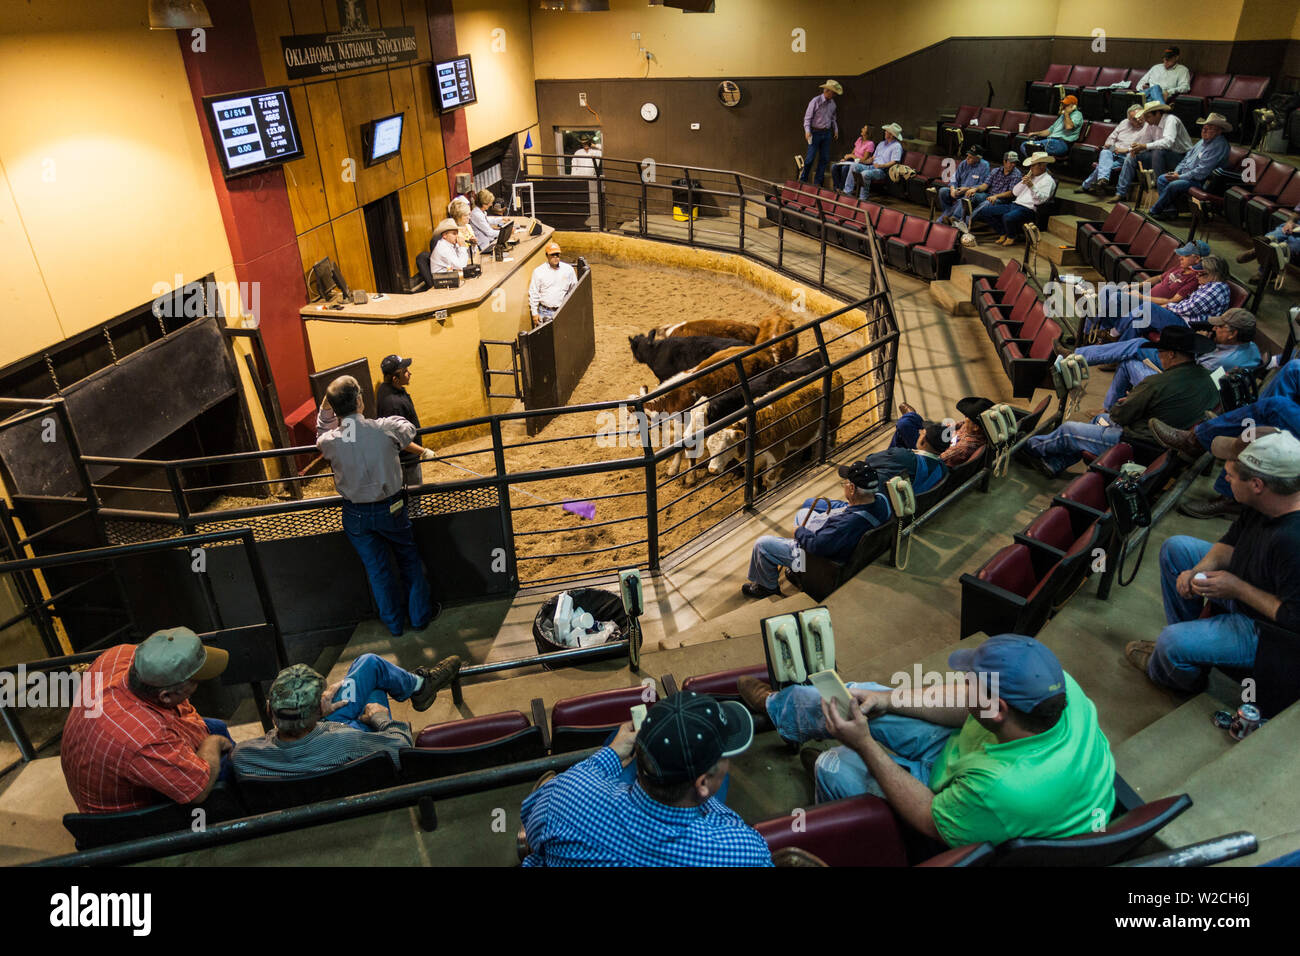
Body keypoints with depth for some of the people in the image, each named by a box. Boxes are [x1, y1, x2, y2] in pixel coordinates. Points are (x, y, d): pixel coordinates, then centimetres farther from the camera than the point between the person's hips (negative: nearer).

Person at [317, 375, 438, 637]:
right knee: (409, 559, 20)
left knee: (376, 569, 17)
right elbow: (409, 431, 1)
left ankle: (393, 622, 33)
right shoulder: (385, 428, -20)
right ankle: (421, 614, 33)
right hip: (390, 508, -1)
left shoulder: (328, 442, -16)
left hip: (356, 515, 1)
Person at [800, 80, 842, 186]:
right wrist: (807, 130, -22)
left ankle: (817, 182, 10)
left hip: (827, 133, 6)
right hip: (816, 132, -6)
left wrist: (836, 130, 15)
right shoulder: (815, 101, -9)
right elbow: (807, 117, -10)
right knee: (810, 158, -7)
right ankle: (803, 180, 6)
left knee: (824, 158, 4)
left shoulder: (832, 103, 9)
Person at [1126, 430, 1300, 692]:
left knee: (1173, 644, -20)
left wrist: (1238, 589, -25)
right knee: (1176, 547, 12)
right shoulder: (1260, 504, -12)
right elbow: (1232, 542, 6)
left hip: (1270, 629, -9)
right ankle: (1186, 636, 22)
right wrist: (1200, 571, -11)